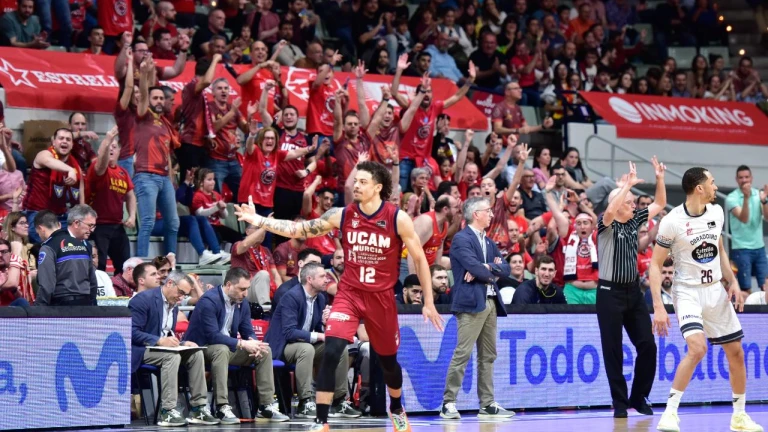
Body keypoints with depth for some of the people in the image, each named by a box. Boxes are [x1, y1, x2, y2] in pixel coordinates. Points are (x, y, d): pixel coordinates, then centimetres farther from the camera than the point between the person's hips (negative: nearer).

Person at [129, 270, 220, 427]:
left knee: (196, 353, -11)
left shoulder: (174, 306, 14)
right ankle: (167, 412, -34)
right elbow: (132, 332, -21)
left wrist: (182, 343, -3)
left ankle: (198, 409, -11)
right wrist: (159, 341, -31)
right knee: (172, 356, -33)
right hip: (139, 350, -9)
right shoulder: (144, 299, -14)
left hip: (161, 346, 9)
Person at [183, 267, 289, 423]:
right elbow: (212, 336, -30)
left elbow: (248, 332, 6)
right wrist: (243, 344, -32)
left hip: (228, 346, 8)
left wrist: (253, 343, -19)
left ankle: (267, 405, -5)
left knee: (265, 351, -7)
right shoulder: (209, 301, -23)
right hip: (202, 347, -8)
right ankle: (222, 408, -40)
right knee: (222, 349, -39)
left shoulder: (242, 302, 2)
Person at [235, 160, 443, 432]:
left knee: (388, 360, 16)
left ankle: (396, 410, 46)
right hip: (349, 293, 0)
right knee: (330, 353, -19)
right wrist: (259, 221, -18)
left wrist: (429, 302, -4)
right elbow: (299, 230, -6)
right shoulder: (342, 215, -7)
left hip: (381, 297, 0)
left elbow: (419, 259, -4)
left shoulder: (398, 219, -11)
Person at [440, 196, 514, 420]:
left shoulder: (489, 242, 20)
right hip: (471, 302, -9)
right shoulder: (461, 239, -6)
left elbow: (505, 267, 9)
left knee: (488, 356, 9)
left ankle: (487, 405, 12)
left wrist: (486, 268, -9)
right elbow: (474, 267, -17)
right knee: (462, 353, -12)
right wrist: (492, 274, 0)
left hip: (490, 302, 9)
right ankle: (448, 403, -11)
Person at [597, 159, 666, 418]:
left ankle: (639, 397, 14)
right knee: (613, 350, -1)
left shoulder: (634, 222, 9)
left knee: (647, 345, 1)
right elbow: (610, 211, -31)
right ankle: (620, 403, 4)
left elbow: (659, 204, 15)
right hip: (610, 293, -6)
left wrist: (660, 178, 1)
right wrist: (628, 183, -30)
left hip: (634, 292, 6)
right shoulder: (607, 225, -8)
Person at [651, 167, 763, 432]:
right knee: (697, 348, -26)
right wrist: (658, 306, -19)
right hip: (688, 291, -6)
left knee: (736, 352, 8)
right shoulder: (673, 221, -16)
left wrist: (733, 282, 5)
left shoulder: (717, 212, 1)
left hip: (716, 290, 6)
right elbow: (655, 265, -12)